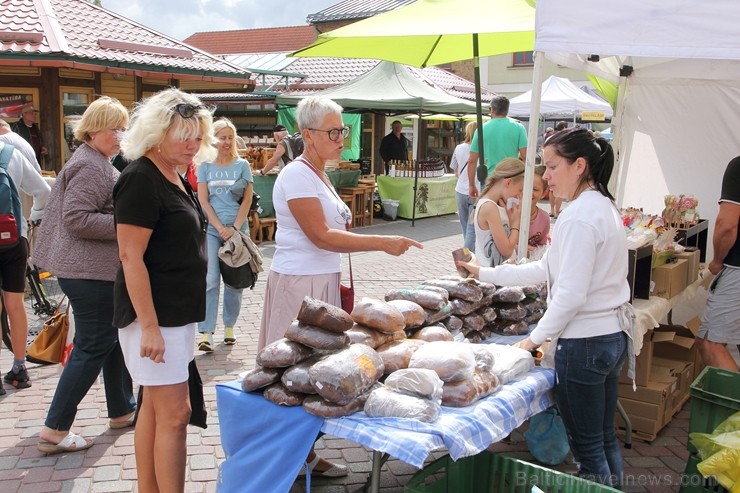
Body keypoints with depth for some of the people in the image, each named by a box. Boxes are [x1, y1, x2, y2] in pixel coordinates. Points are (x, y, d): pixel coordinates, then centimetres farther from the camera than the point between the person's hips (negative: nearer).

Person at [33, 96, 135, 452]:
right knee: (92, 348, -4)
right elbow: (76, 218, -25)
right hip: (89, 272, -11)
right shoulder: (90, 167, -17)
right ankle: (55, 430, 4)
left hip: (100, 269, 11)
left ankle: (122, 410, 30)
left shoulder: (99, 164, 17)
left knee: (113, 340, 17)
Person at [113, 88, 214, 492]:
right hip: (153, 313, -9)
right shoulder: (140, 180, -16)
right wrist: (149, 325, -23)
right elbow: (131, 257, -20)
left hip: (177, 311, 9)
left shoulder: (173, 177, 12)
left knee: (154, 406, 15)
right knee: (174, 413, -5)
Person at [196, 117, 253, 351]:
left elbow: (247, 200, 2)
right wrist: (221, 228, -8)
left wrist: (234, 228, -8)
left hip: (237, 229, 1)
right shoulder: (205, 166, 6)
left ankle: (229, 327, 20)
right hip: (211, 229, -1)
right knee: (210, 280, -10)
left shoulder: (242, 165, 6)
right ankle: (206, 333, -9)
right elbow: (203, 201, 1)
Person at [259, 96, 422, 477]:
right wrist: (383, 243, -22)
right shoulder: (297, 176, -14)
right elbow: (321, 236, -21)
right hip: (299, 283, -9)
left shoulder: (319, 174, 14)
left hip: (323, 280, 9)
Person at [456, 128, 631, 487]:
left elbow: (571, 295, -22)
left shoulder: (579, 216, -20)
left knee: (587, 446, 5)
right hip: (613, 334, 10)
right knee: (604, 438, 20)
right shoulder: (602, 205, 11)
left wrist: (536, 338, -9)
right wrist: (484, 274, 12)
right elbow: (547, 269, 13)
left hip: (583, 342, -10)